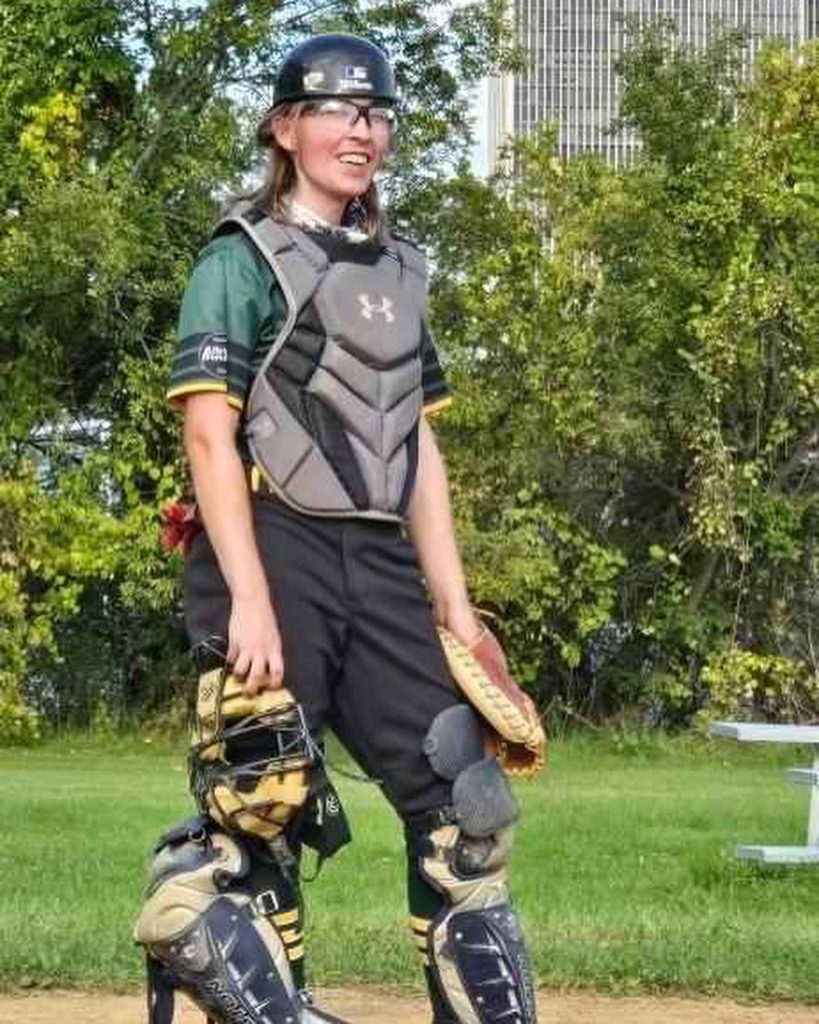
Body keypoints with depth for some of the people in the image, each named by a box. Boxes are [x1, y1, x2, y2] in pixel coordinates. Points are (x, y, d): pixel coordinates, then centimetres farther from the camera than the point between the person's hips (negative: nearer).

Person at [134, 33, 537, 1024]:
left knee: (462, 805, 3)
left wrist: (454, 606, 13)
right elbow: (210, 434, -9)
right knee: (258, 811, -10)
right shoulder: (244, 258, -1)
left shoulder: (399, 271, 20)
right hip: (275, 552, -7)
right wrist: (249, 598, -19)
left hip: (383, 568, 7)